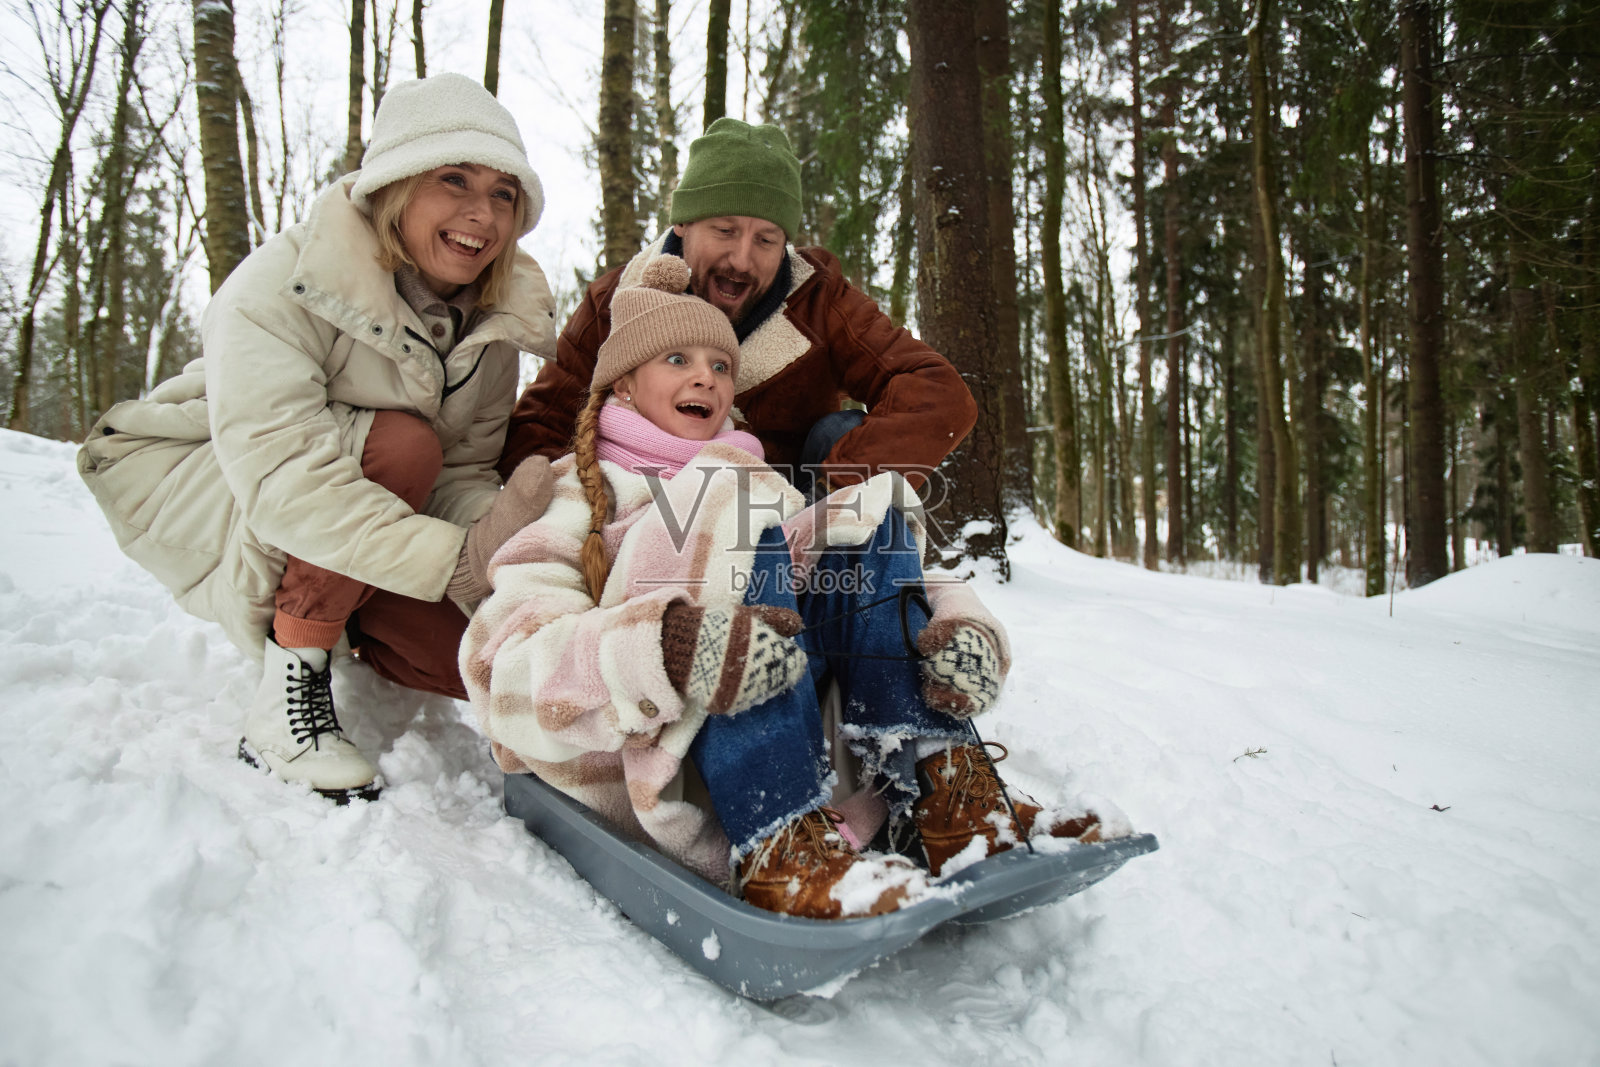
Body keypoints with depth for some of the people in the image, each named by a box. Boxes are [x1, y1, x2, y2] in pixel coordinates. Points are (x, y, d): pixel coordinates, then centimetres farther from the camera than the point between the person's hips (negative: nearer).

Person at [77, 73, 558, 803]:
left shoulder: (493, 318, -9)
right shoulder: (282, 285, -27)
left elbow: (464, 470, -13)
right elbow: (282, 476, -38)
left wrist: (492, 537, -36)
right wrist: (457, 561, -44)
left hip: (347, 530, 5)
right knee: (402, 444, -33)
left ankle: (336, 625, 18)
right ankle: (284, 698, -22)